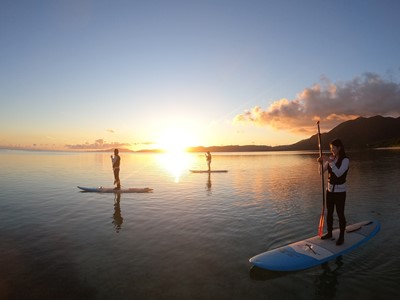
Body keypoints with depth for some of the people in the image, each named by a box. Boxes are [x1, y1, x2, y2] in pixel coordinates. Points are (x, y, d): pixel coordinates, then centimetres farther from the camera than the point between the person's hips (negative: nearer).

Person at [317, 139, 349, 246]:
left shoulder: (345, 160, -13)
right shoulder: (331, 158, 3)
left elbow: (339, 173, -26)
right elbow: (321, 171, 2)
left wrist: (330, 162, -30)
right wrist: (321, 163, -16)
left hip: (340, 191, -6)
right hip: (330, 189, 6)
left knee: (340, 214, 3)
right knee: (329, 213, 14)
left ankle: (341, 237, 17)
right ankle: (329, 233, 29)